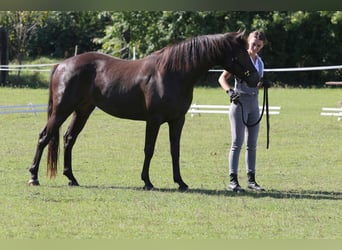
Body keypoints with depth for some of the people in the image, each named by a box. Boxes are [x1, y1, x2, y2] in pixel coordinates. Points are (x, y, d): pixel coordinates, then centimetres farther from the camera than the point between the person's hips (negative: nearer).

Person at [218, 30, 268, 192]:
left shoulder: (260, 62, 12)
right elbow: (222, 78, -9)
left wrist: (264, 84, 0)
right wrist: (229, 91, -26)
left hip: (254, 103, 7)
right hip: (240, 102, -7)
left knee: (252, 144, 9)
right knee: (237, 142, -8)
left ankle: (251, 180, 15)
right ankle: (233, 180, -8)